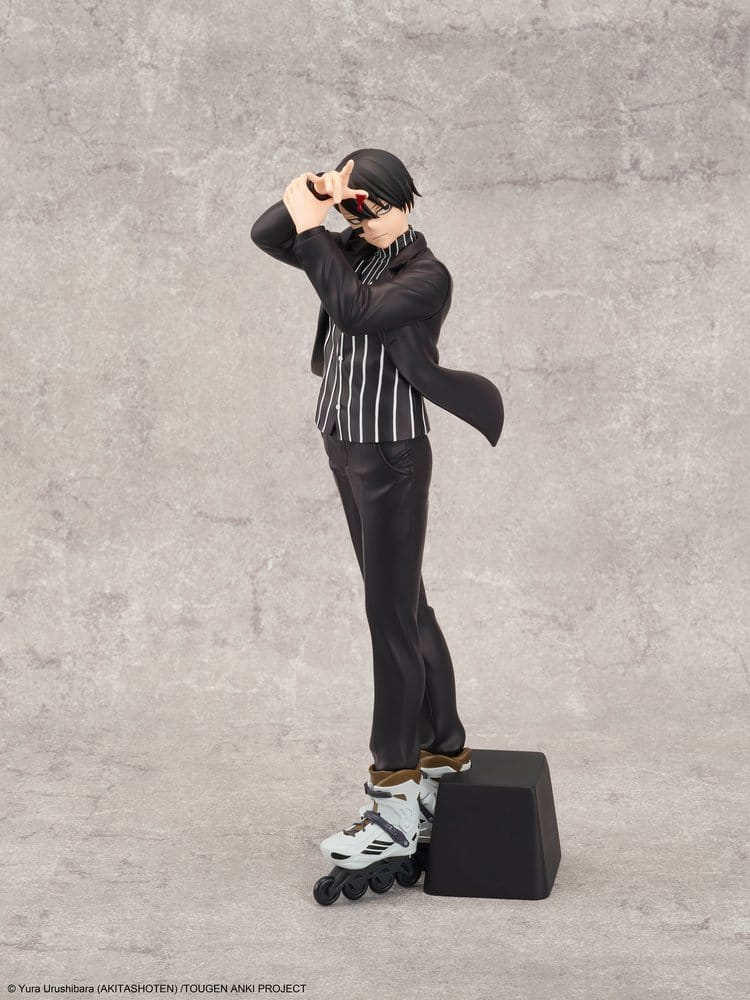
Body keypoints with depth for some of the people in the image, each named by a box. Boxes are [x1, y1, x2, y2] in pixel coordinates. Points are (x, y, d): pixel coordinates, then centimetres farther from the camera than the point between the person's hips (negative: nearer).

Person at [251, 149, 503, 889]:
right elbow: (265, 235, 3)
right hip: (347, 448, 8)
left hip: (392, 457, -8)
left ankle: (396, 807, -6)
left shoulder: (428, 276, -13)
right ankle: (444, 752, 27)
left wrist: (311, 228, -22)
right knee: (407, 607, 14)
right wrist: (313, 195, -12)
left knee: (392, 617, -8)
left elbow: (353, 309, -28)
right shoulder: (354, 251, 7)